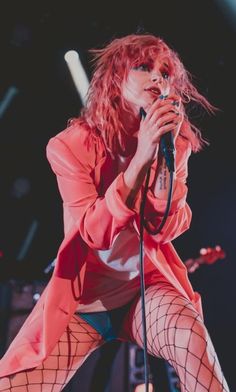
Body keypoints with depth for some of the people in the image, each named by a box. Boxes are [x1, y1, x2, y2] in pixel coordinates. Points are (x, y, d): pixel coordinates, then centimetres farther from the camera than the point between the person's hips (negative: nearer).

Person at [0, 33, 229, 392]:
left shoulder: (175, 143, -4)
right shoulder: (71, 145, -12)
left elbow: (168, 228, -13)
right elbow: (95, 233, -21)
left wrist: (162, 154, -26)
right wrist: (140, 157, -31)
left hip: (147, 289, 1)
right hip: (81, 302, 0)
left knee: (191, 332, -32)